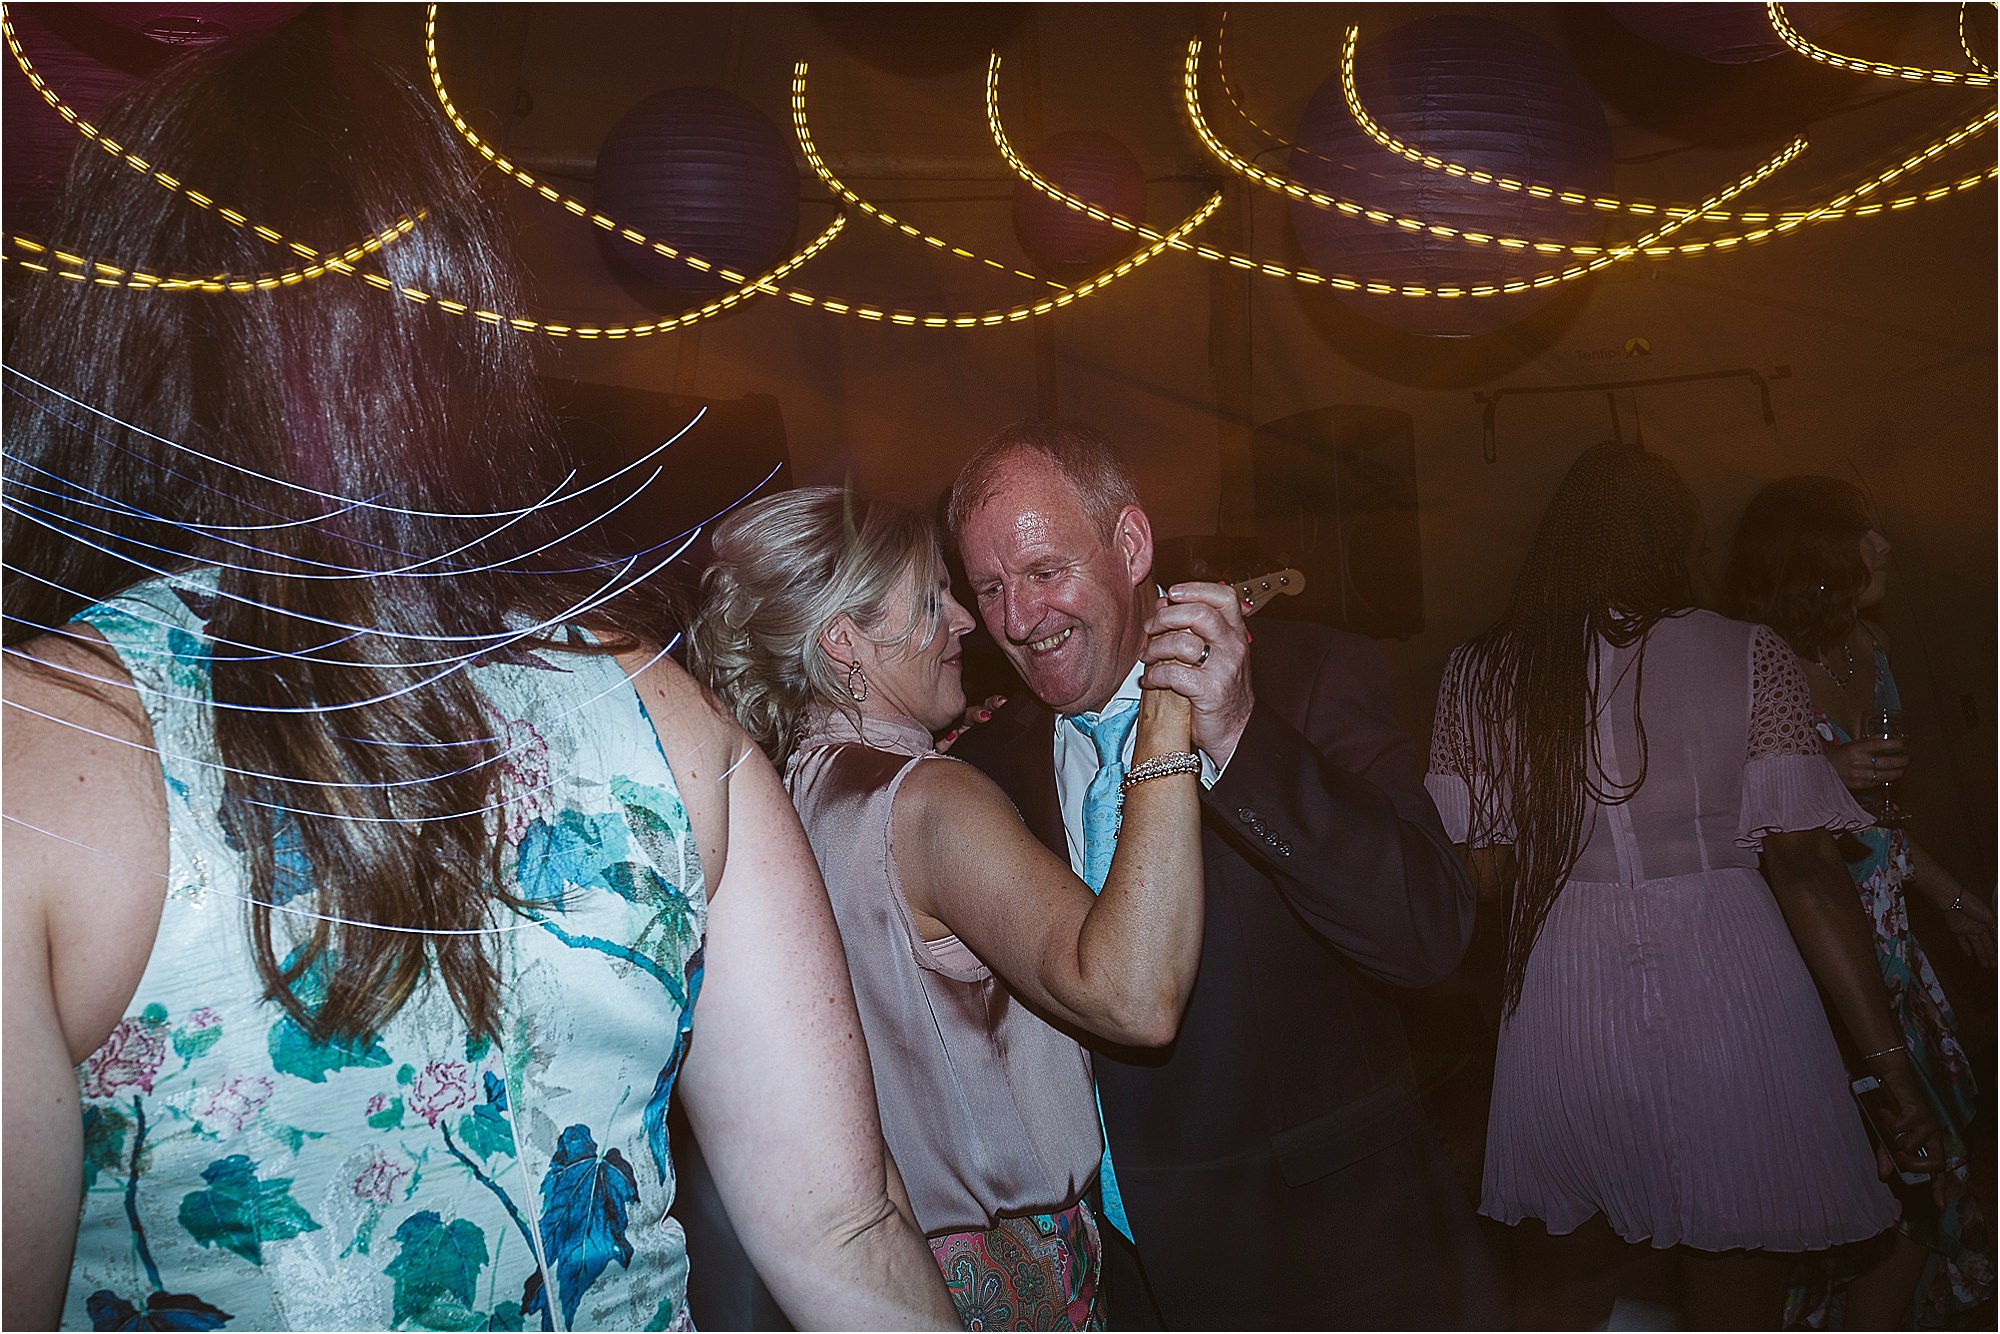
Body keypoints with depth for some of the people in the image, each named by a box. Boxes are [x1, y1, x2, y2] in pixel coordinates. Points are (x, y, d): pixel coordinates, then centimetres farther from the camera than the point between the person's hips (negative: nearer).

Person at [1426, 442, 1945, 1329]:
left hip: (1564, 1012, 1)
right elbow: (1804, 869, -6)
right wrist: (1888, 1058, -1)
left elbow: (1478, 876, -2)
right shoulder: (1750, 658, -2)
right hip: (1732, 989, -1)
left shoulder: (1481, 673, 0)